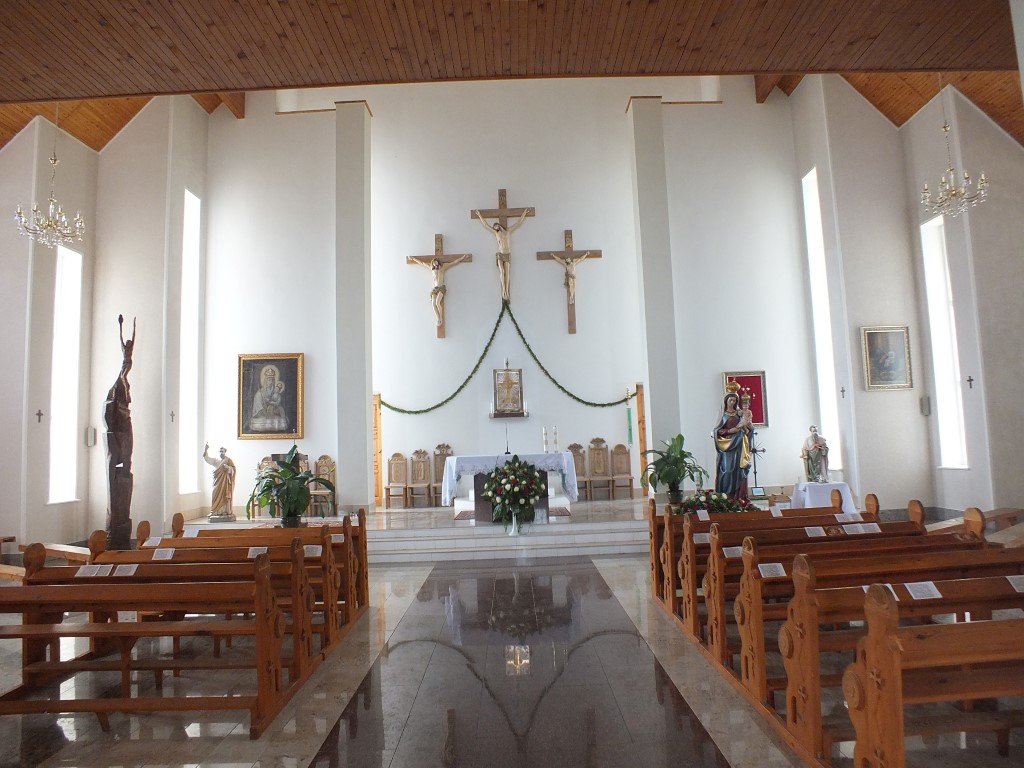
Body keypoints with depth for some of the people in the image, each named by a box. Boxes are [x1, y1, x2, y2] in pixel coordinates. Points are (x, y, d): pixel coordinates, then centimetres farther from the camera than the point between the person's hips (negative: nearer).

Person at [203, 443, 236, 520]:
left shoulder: (229, 460, 2)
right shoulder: (216, 460, 15)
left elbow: (233, 470, -4)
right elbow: (207, 459, 7)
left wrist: (227, 467, -22)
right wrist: (206, 450, -5)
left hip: (225, 482, -5)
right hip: (218, 482, 5)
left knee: (225, 497, -6)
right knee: (217, 497, 0)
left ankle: (226, 513, -6)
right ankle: (217, 513, 3)